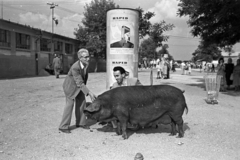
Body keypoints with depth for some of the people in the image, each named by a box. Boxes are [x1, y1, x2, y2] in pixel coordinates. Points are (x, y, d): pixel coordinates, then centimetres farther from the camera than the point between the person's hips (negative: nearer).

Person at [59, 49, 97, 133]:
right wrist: (89, 93, -43)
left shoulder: (86, 64, -15)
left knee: (81, 102, 7)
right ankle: (63, 126, 3)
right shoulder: (75, 67, -37)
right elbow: (79, 83, -38)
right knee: (70, 104, -8)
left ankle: (80, 123, 21)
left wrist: (84, 85, 16)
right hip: (70, 85, -7)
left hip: (80, 84, 7)